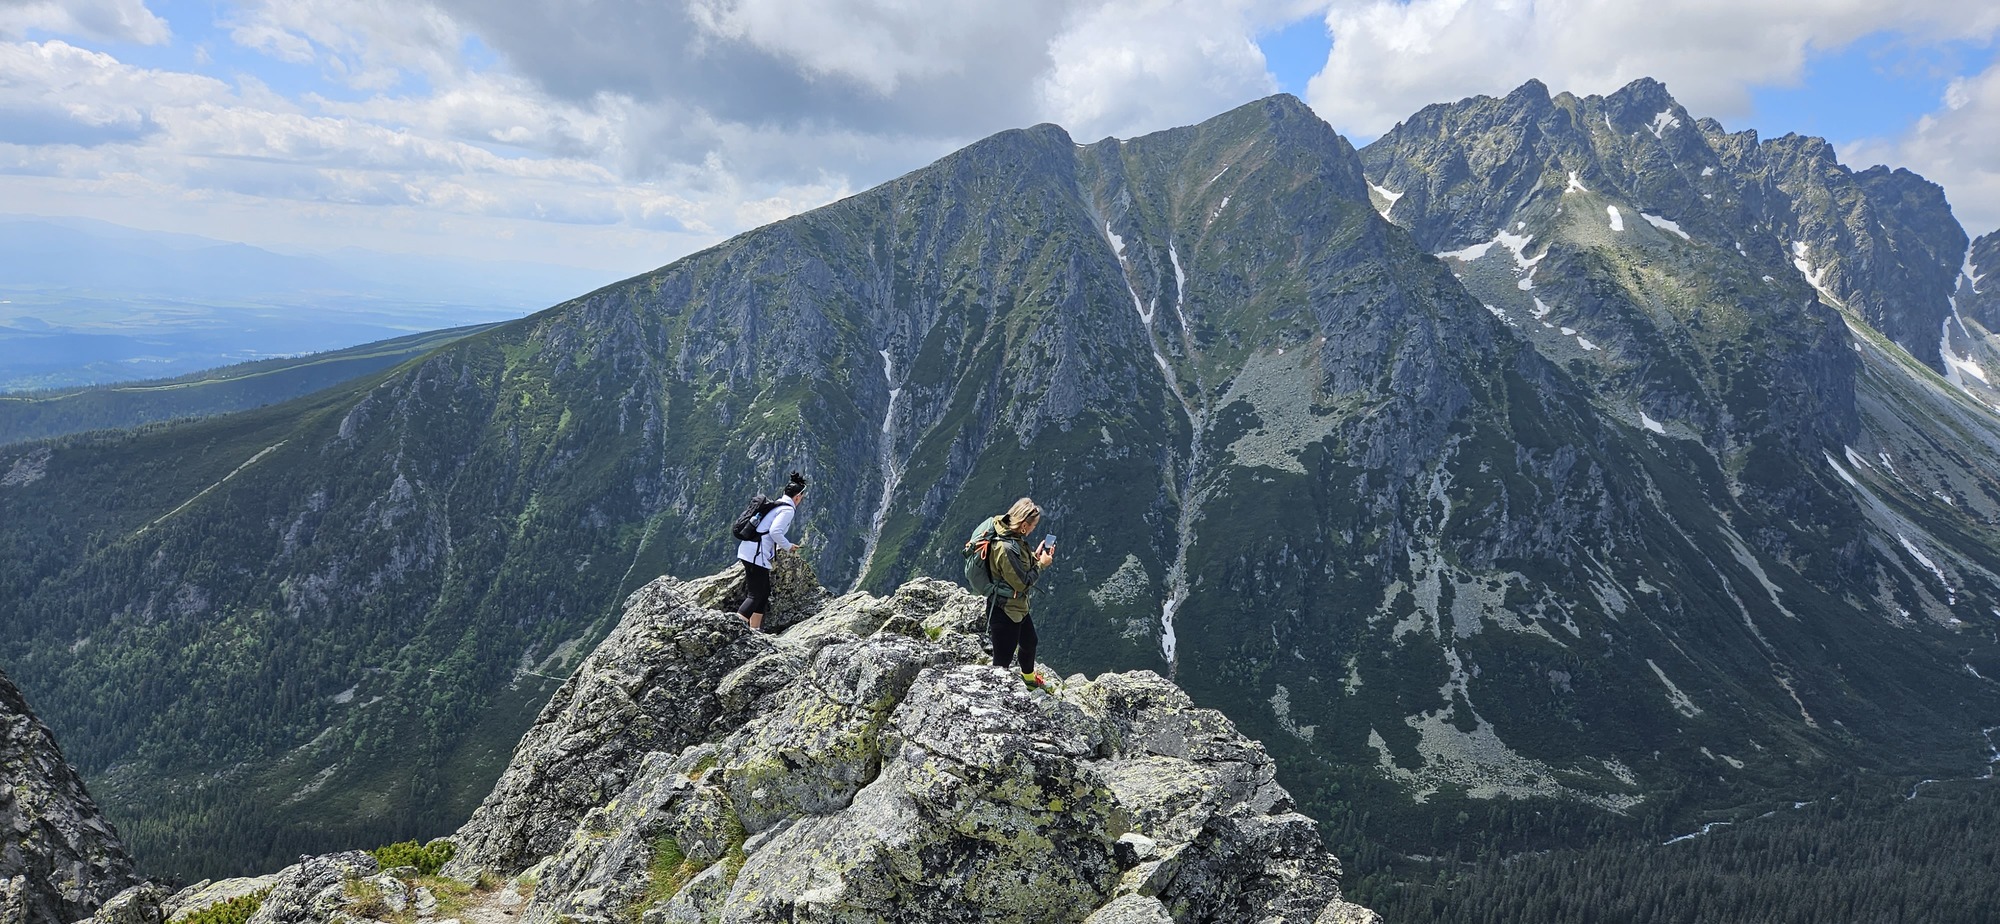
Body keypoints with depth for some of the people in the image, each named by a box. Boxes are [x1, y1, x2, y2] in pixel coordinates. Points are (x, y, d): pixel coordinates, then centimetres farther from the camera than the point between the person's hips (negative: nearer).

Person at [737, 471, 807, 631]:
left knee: (764, 592, 17)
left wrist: (781, 545, 22)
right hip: (756, 554, -10)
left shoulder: (776, 505, 19)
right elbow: (775, 531, -21)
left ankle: (755, 629, 21)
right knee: (756, 594, -7)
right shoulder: (788, 509, -9)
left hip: (747, 551, 10)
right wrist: (788, 546, -5)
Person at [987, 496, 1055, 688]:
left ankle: (1029, 677, 57)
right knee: (1003, 658, 3)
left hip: (1018, 606, 11)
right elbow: (1022, 582, -25)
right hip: (1004, 611, -11)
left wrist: (1036, 555, -4)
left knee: (1029, 642, 32)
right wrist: (1041, 564, -14)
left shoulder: (1014, 537, -3)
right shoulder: (1006, 548, -33)